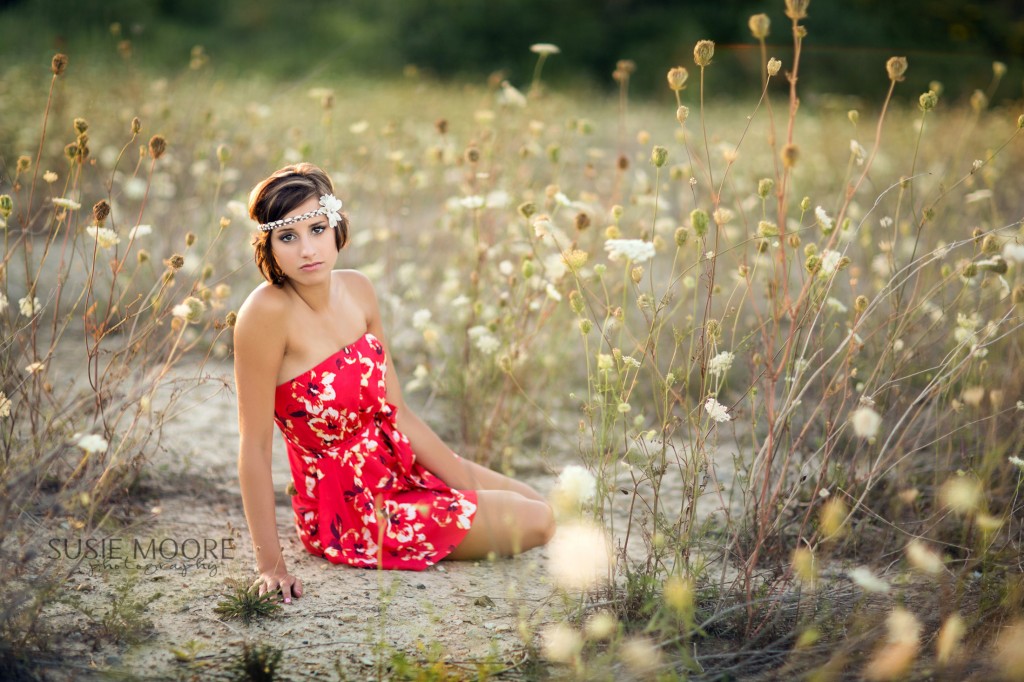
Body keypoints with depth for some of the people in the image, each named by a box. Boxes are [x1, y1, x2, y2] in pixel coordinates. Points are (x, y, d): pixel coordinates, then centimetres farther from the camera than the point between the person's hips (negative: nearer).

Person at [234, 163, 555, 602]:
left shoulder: (357, 290, -5)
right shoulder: (268, 311, -26)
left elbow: (397, 414, 1)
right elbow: (254, 445, -25)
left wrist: (475, 487, 0)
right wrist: (271, 565, -25)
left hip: (400, 471, 7)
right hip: (349, 513, -7)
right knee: (536, 524, -2)